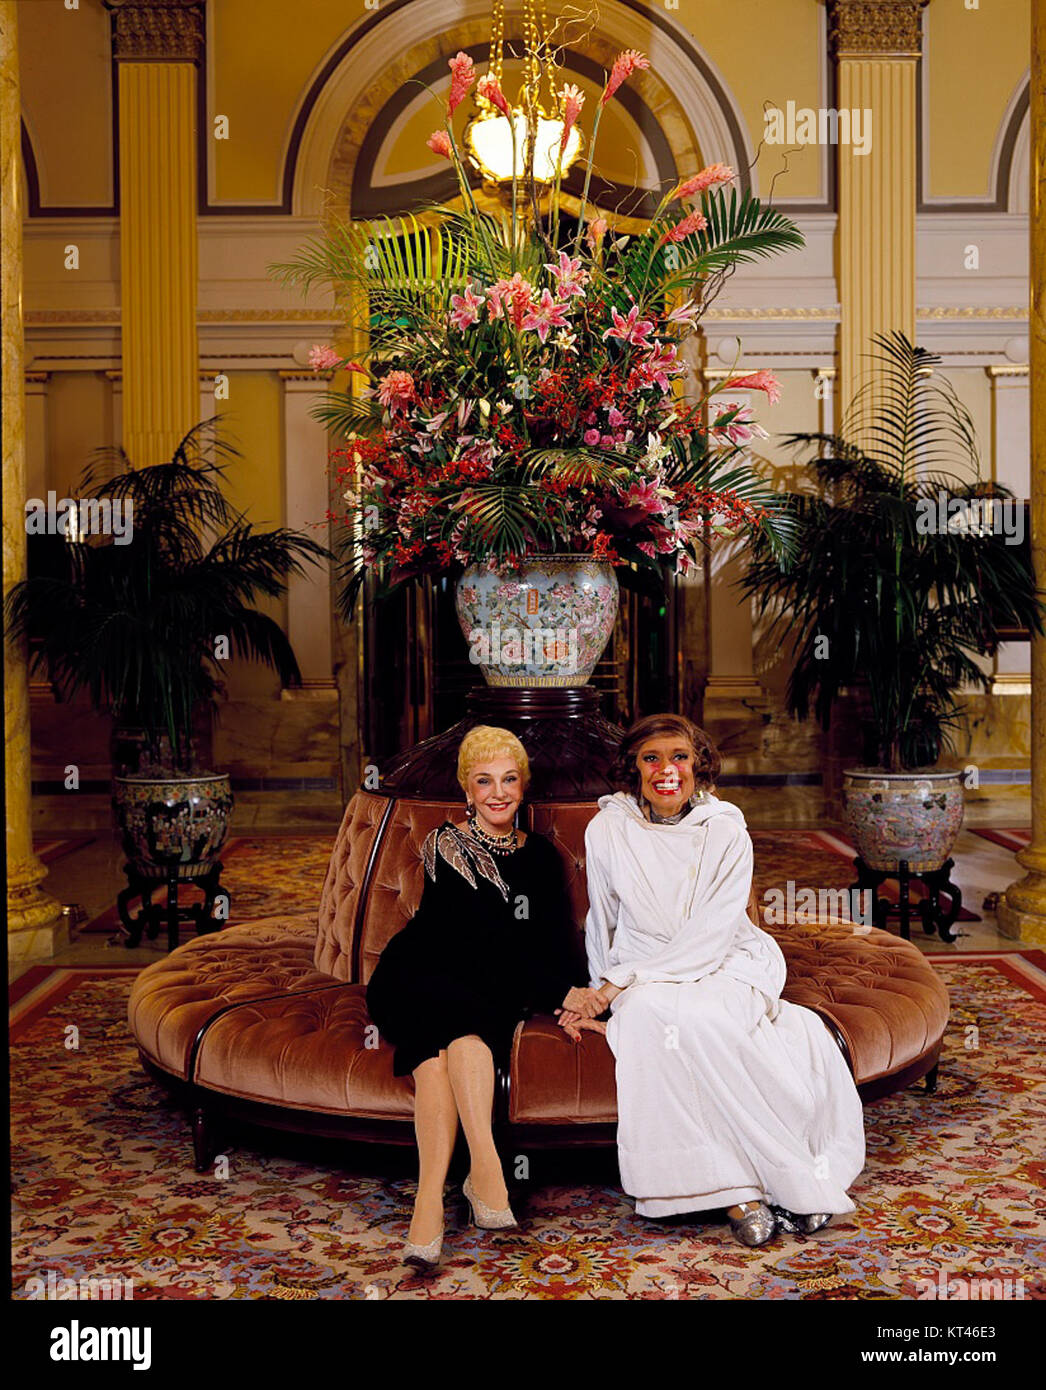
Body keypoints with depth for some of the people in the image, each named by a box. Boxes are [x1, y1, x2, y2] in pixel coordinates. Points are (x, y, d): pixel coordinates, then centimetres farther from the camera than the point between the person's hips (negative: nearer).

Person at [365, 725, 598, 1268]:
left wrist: (575, 993, -20)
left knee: (444, 1045, -33)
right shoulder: (446, 846, -1)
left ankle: (430, 1197, -46)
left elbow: (560, 935, 2)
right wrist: (559, 992, -22)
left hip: (489, 992, 2)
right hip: (416, 978, -2)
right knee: (457, 1011, -37)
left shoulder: (540, 855, 15)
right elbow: (489, 937, -13)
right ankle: (485, 1170, -45)